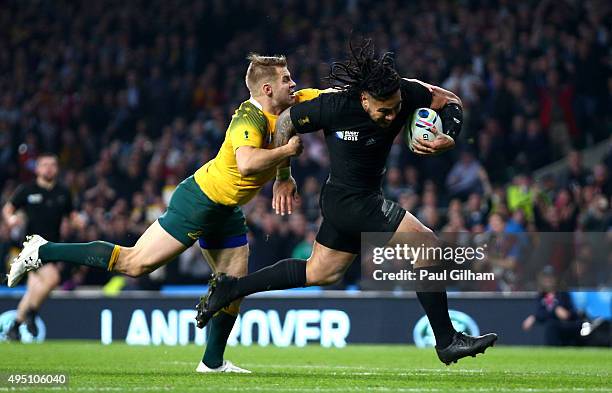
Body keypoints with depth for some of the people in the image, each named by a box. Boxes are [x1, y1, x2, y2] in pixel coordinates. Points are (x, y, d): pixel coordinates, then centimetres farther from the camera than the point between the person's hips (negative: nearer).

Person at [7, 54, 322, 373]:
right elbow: (247, 164, -45)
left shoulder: (285, 108, -1)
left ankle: (213, 363, 23)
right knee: (135, 263, -9)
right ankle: (42, 252, -1)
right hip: (199, 200, -9)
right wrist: (287, 150, -32)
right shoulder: (249, 119, -27)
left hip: (225, 212, 9)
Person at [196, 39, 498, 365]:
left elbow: (450, 101, 0)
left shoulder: (404, 93, -15)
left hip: (364, 201, 7)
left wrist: (447, 139, -20)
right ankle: (447, 342, -7)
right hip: (349, 201, -7)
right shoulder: (333, 106, -26)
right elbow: (286, 121, -9)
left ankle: (229, 288, 31)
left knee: (319, 273, 22)